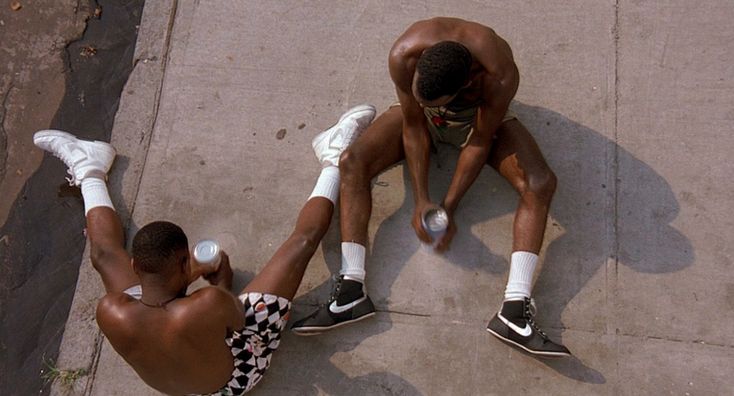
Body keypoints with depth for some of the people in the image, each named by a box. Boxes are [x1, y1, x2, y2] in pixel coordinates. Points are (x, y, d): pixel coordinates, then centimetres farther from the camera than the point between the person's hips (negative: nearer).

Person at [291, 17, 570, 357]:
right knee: (352, 162, -21)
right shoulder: (404, 55, -36)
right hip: (419, 117, 2)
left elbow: (480, 142, -24)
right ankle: (351, 292, -24)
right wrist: (421, 200, -22)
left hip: (480, 117, -1)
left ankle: (515, 311, -28)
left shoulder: (499, 77, -39)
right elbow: (413, 125, -22)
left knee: (540, 183, -25)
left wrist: (449, 209, -21)